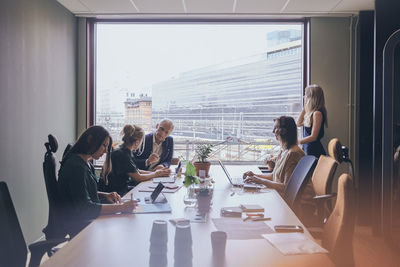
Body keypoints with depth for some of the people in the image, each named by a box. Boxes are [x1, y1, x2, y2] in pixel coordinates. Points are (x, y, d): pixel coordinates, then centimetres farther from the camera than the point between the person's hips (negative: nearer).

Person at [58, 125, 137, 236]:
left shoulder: (87, 164, 11)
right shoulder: (76, 167, -20)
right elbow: (85, 208, -25)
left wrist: (105, 195, 1)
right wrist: (121, 208, -27)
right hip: (77, 226, -9)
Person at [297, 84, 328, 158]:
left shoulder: (317, 113, -15)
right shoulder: (311, 112, 11)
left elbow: (313, 137, -18)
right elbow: (299, 123, 22)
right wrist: (304, 107, 15)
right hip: (307, 149, 8)